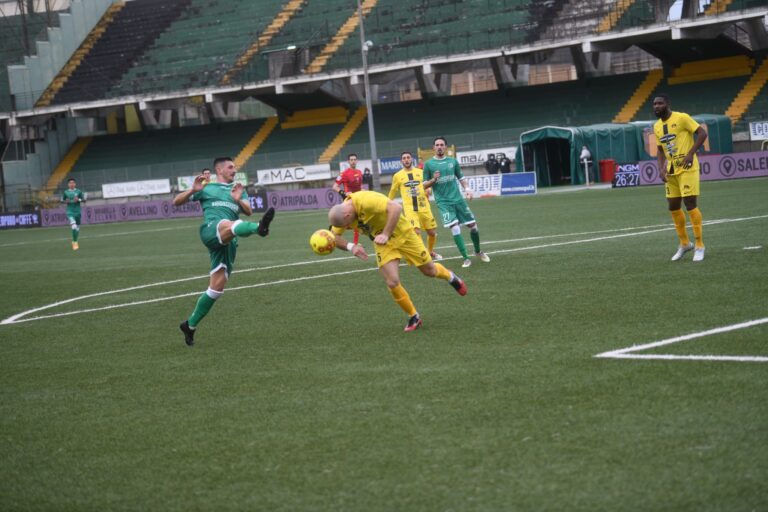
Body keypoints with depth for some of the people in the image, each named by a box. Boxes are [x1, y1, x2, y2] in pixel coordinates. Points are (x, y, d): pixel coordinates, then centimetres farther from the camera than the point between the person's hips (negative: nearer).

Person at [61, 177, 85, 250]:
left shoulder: (79, 191, 0)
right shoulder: (65, 192, 0)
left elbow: (84, 200, 4)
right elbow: (62, 200, 10)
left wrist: (78, 200, -16)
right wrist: (66, 201, -12)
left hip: (77, 211, 2)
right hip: (70, 212, -2)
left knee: (77, 228, 13)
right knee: (73, 227, -21)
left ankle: (75, 241, 35)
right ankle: (75, 242, -11)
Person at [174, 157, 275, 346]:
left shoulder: (238, 189, 28)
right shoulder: (206, 188, 19)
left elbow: (248, 211, 12)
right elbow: (176, 202, 14)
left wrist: (239, 200, -9)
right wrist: (193, 190, -5)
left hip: (228, 243, 5)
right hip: (211, 231, -5)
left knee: (217, 287, -1)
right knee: (229, 225, -39)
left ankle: (190, 325, 11)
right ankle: (259, 227, -73)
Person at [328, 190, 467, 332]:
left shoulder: (365, 200, -35)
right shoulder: (342, 213, -14)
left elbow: (396, 208, -41)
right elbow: (334, 237, -5)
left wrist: (385, 234, -44)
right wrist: (350, 246, -24)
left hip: (402, 234, -5)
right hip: (383, 242, 5)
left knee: (429, 271, 8)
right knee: (392, 283, -10)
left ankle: (450, 276, 44)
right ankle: (414, 317, 10)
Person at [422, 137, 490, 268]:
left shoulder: (452, 161, 8)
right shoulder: (429, 164, 0)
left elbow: (461, 177, 19)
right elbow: (424, 185, 3)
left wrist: (467, 189, 2)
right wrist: (433, 180, -16)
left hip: (458, 199, 3)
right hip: (443, 202, -3)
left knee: (473, 225, 6)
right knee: (455, 228, -17)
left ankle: (478, 252, 31)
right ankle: (466, 258, -10)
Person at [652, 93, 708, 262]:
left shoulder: (681, 118, -12)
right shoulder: (657, 126, 10)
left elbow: (702, 133, -13)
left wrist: (691, 153, -21)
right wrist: (661, 168, 4)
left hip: (687, 168, -7)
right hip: (671, 171, 8)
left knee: (690, 204, -9)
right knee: (673, 207, 9)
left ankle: (699, 246, -1)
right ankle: (684, 243, 24)